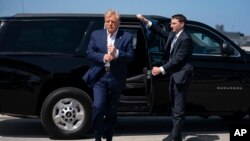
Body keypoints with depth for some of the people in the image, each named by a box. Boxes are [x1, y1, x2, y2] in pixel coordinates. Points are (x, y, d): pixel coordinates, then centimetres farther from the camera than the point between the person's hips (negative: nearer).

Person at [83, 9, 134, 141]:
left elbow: (130, 56, -5)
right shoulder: (96, 34, 6)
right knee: (98, 107, -12)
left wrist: (117, 53, -21)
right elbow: (89, 53, 0)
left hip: (116, 79, 0)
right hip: (100, 77, 0)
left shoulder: (127, 37, 1)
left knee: (111, 111, 11)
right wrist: (103, 57, -17)